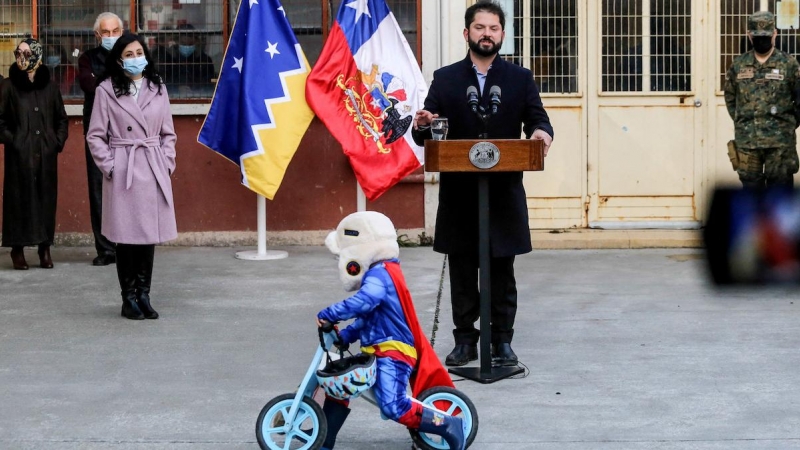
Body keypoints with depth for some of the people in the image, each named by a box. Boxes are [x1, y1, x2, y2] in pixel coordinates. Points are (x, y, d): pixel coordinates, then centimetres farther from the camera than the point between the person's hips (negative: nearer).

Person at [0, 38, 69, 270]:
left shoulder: (50, 87, 7)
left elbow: (62, 118, 15)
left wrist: (58, 141, 5)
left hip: (46, 155, 3)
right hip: (20, 155, -2)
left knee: (46, 198, 4)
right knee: (20, 198, -2)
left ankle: (45, 247, 11)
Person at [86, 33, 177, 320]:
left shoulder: (158, 89, 11)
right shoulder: (106, 90, -1)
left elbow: (168, 133, 14)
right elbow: (95, 135, 0)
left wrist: (167, 163, 4)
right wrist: (109, 166, -7)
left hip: (154, 170, 4)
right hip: (123, 170, -4)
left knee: (150, 234, 6)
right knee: (127, 236, -2)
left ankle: (143, 295, 15)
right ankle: (129, 298, 8)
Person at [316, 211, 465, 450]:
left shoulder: (379, 275, -16)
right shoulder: (382, 274, 19)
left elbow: (362, 302, -36)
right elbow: (365, 318, 23)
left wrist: (328, 314, -29)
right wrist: (344, 336, 11)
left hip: (392, 354, -11)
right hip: (377, 352, 11)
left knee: (394, 407, -23)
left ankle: (448, 425, -14)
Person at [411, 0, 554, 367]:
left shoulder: (521, 79, 8)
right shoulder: (444, 79, 7)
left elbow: (537, 118, 0)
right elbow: (425, 133, 3)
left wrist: (541, 131, -23)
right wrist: (422, 125, -21)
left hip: (504, 194, 0)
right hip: (458, 195, 1)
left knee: (502, 272, 4)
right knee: (461, 272, 6)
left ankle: (502, 341, 12)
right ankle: (464, 340, 14)